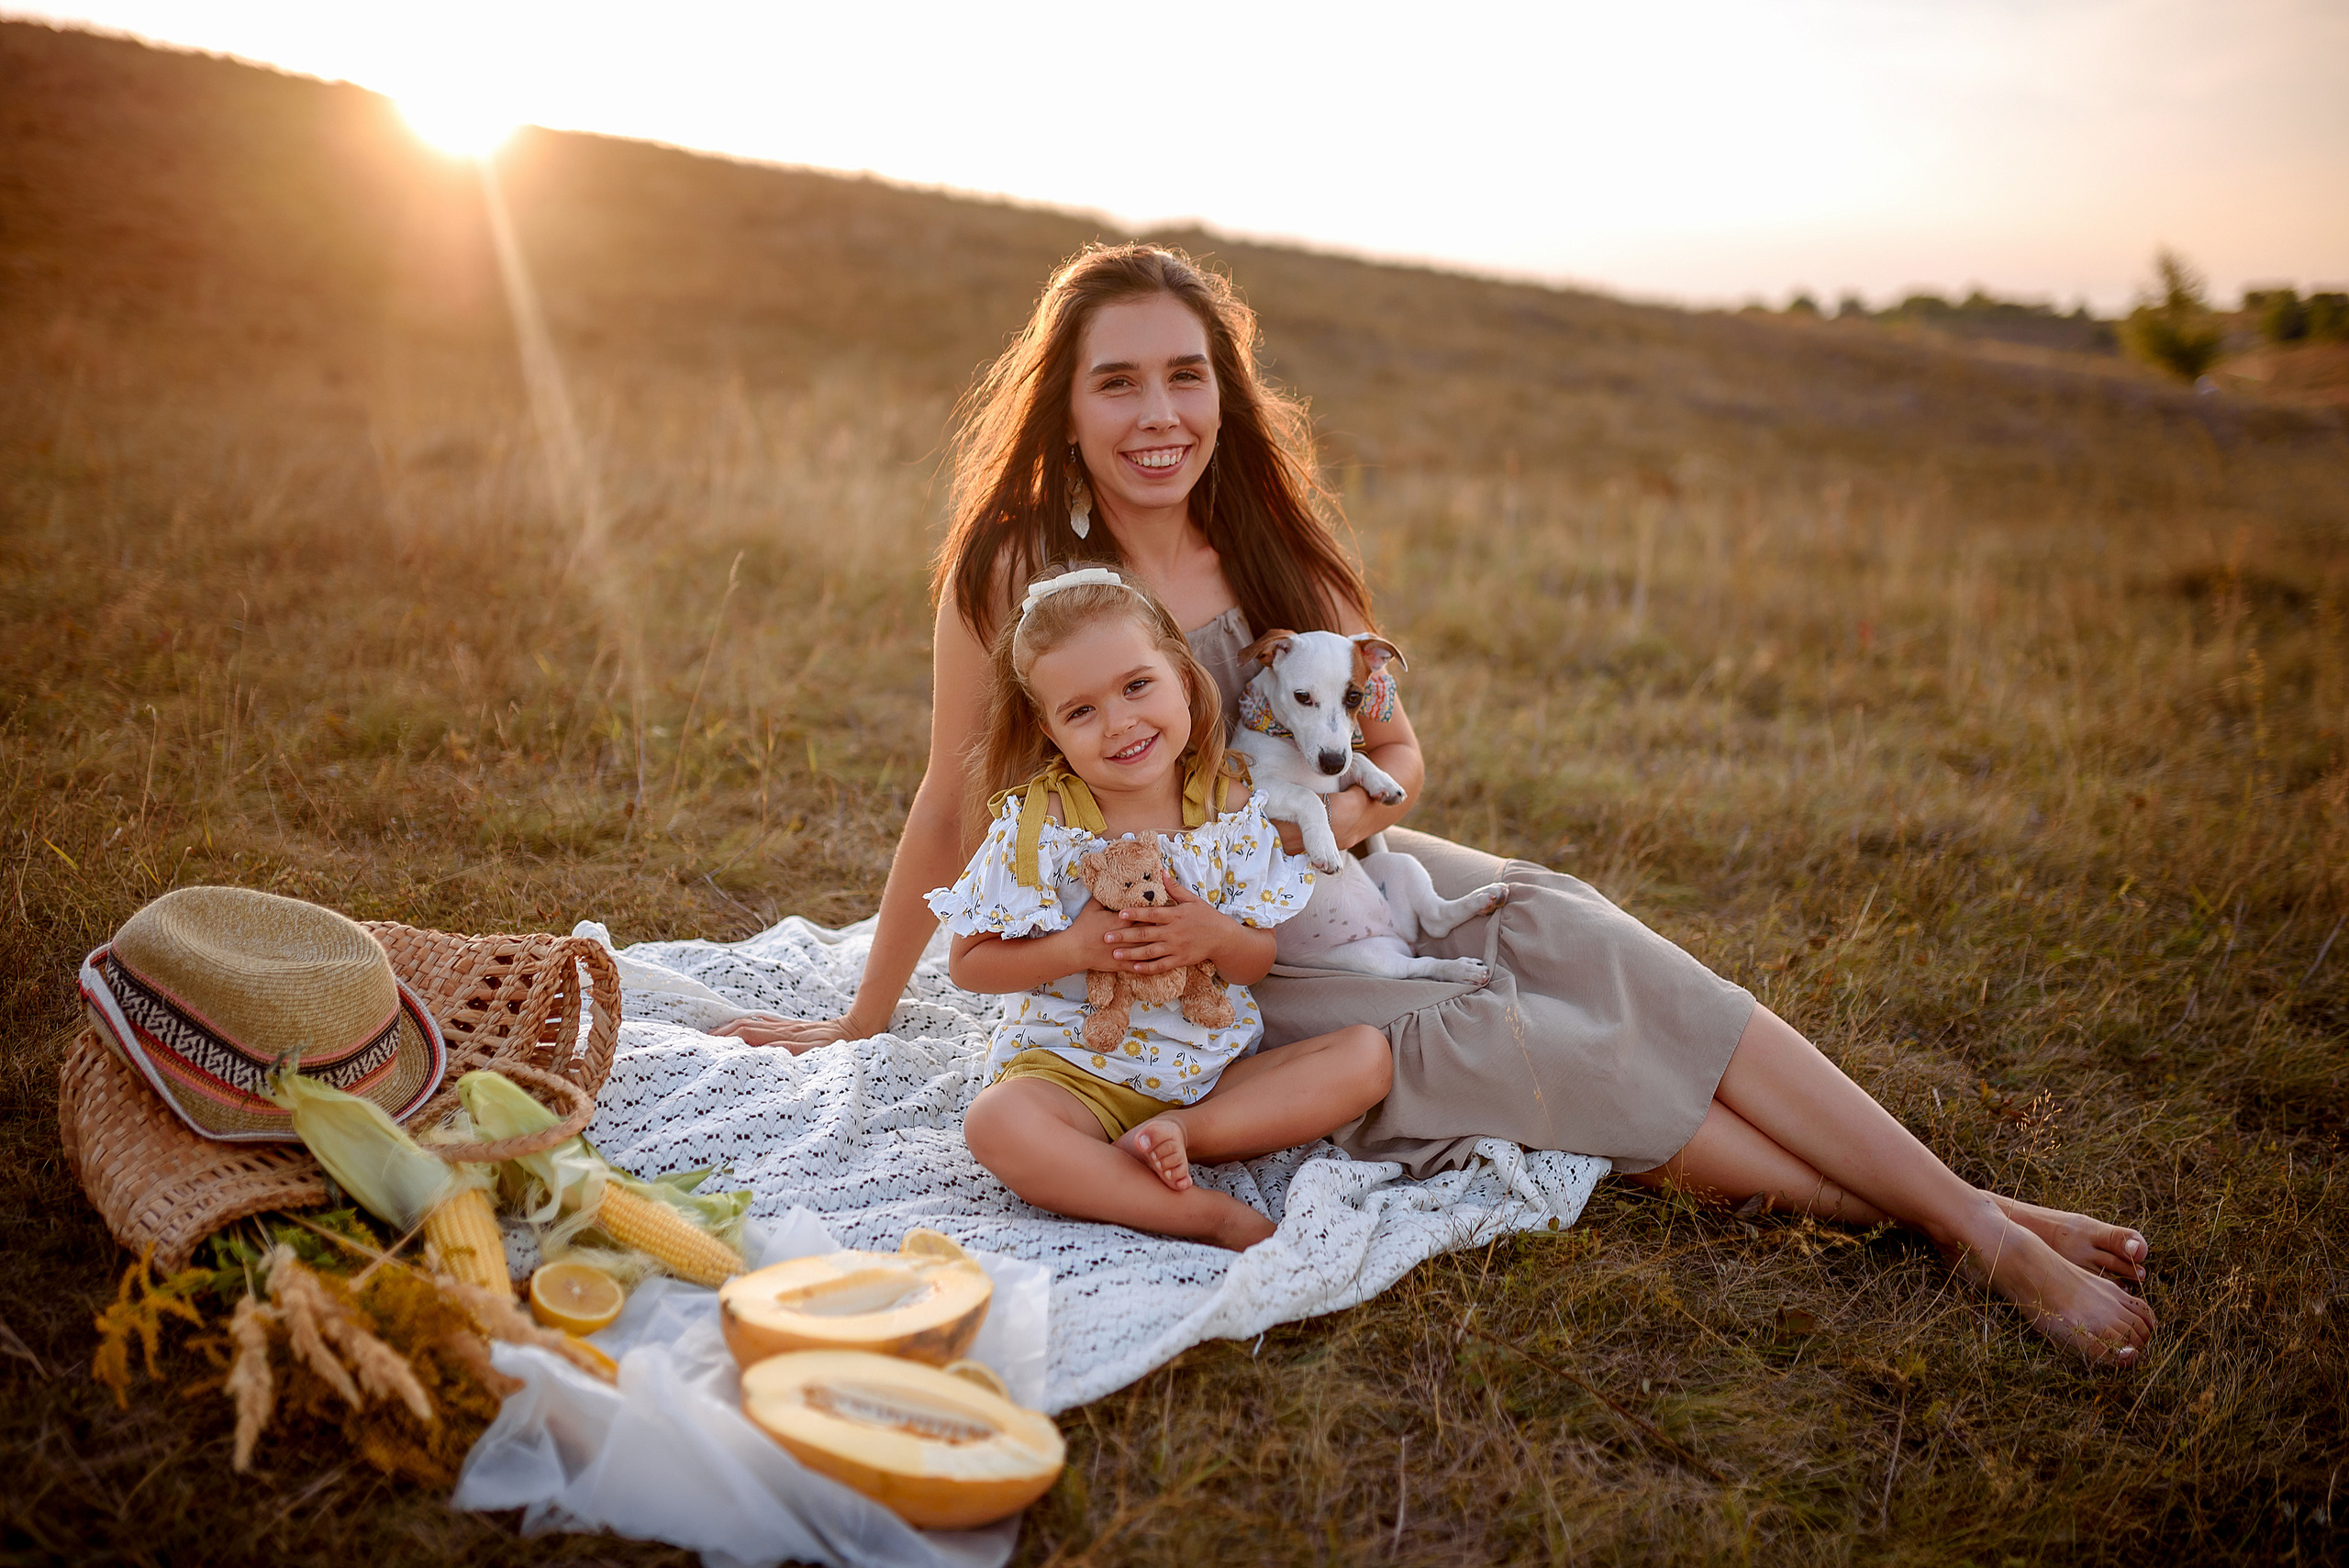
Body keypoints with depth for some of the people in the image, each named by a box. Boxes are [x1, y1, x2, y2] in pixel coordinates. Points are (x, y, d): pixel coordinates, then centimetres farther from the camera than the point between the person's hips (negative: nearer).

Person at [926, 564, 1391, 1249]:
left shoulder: (1232, 811, -1)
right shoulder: (1037, 826, -8)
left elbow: (1259, 962, 5)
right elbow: (968, 963, -4)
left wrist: (1218, 937, -19)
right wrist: (1073, 948, -19)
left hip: (1216, 1069, 3)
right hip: (1076, 1070, -3)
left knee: (1366, 1054, -13)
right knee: (996, 1123, -34)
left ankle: (1183, 1132, -20)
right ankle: (1207, 1214, -29)